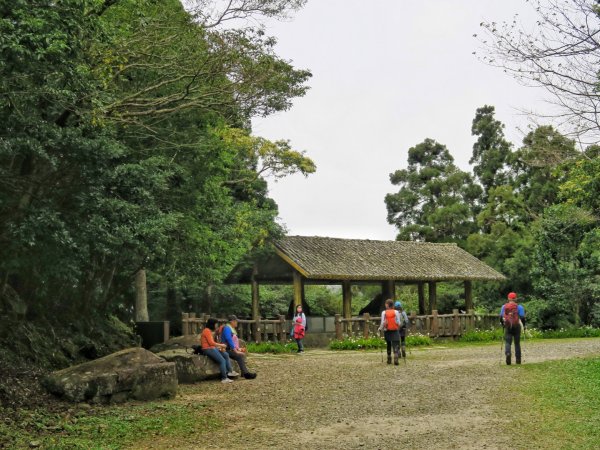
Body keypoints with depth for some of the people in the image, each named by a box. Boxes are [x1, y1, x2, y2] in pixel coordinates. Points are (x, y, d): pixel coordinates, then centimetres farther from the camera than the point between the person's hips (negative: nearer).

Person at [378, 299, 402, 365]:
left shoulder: (384, 312, -5)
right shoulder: (396, 312, -3)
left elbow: (382, 323, -6)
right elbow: (399, 323, -3)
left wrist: (380, 328, 11)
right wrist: (398, 327, 17)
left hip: (387, 331, 1)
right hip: (395, 331, -1)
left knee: (388, 345, 17)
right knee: (395, 345, -4)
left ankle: (389, 359, 21)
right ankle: (396, 358, -24)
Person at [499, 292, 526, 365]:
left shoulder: (504, 306, 4)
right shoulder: (519, 307, -2)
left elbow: (501, 317, 4)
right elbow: (522, 317, -7)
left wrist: (503, 324, 19)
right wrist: (524, 325, 9)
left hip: (507, 327, 0)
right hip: (517, 326, 0)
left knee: (507, 342, -1)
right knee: (517, 343, 12)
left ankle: (507, 353, -30)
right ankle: (518, 359, 16)